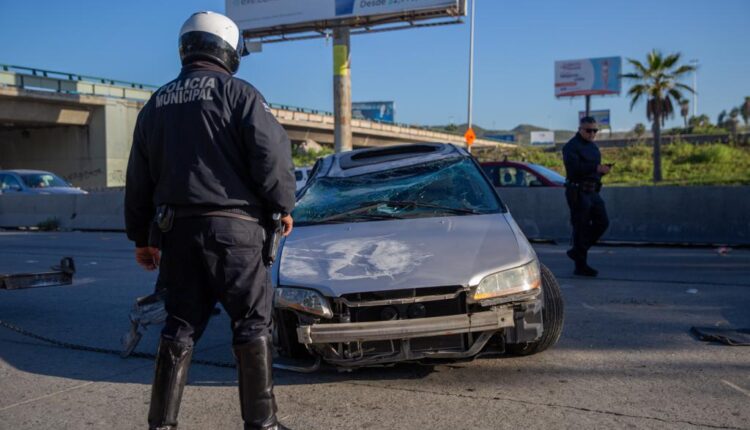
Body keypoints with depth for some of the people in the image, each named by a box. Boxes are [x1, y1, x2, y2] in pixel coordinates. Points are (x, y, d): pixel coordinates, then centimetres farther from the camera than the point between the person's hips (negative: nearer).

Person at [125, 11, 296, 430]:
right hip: (232, 227, -6)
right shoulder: (238, 92, -2)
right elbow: (271, 153, -12)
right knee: (253, 324, 3)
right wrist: (284, 205, 3)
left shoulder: (156, 104, 17)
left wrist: (141, 237, 24)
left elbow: (139, 179, 19)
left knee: (180, 326, 13)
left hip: (176, 230, 6)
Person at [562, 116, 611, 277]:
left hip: (592, 191, 8)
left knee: (602, 222, 5)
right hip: (578, 192, -8)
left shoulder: (593, 146, 20)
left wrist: (603, 169, 1)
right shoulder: (571, 146, -8)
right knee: (581, 227, -5)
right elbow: (574, 167, -22)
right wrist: (596, 168, -28)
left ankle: (577, 251, 19)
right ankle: (581, 266, 2)